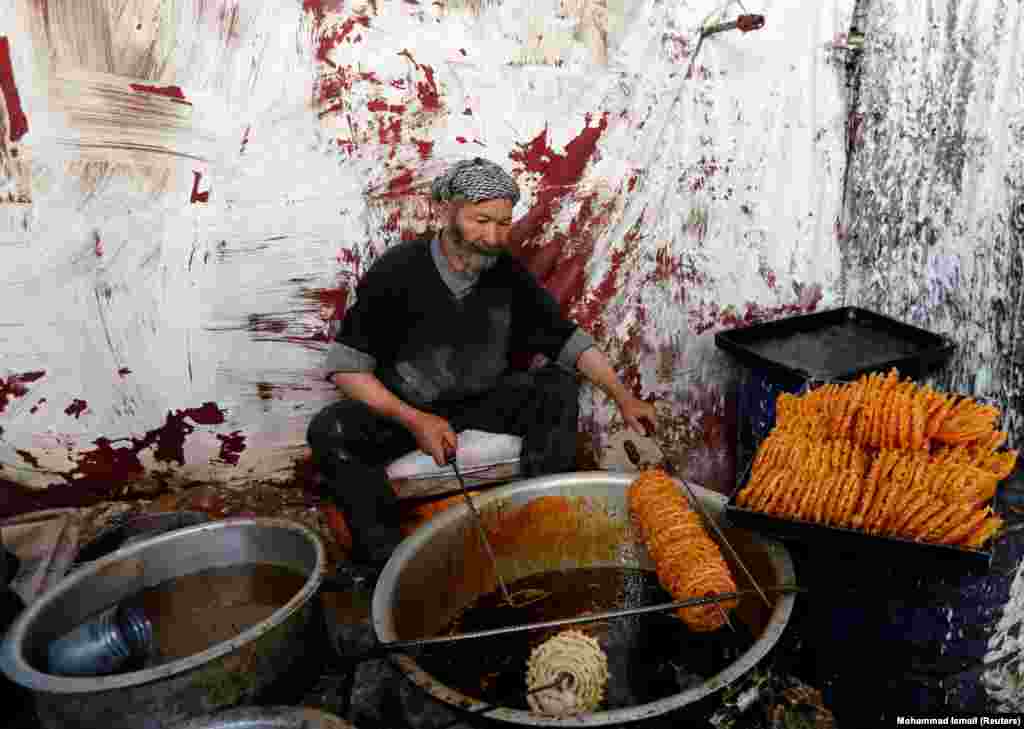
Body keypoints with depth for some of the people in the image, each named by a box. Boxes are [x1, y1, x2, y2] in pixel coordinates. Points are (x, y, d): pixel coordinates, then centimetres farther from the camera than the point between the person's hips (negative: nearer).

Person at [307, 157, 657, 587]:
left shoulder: (508, 273, -8)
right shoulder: (397, 272, -17)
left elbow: (568, 339, 0)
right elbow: (345, 366, -16)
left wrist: (623, 397, -12)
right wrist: (414, 420, -27)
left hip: (482, 402, 3)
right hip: (403, 409, -3)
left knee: (559, 388, -18)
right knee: (330, 432, -30)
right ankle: (385, 557, -19)